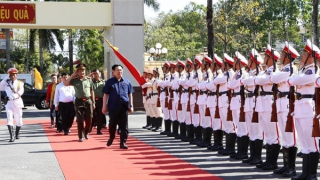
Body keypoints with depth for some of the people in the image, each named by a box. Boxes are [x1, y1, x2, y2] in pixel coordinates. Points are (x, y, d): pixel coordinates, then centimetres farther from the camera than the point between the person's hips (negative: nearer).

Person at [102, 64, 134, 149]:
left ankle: (123, 142, 6)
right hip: (113, 106, -1)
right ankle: (111, 138, 34)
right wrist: (104, 106, -1)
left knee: (124, 126, 1)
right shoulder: (109, 82, 3)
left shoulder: (126, 81, 8)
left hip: (124, 106, 1)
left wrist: (131, 106, 7)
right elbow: (105, 94, 4)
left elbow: (130, 94, 12)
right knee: (112, 124, 9)